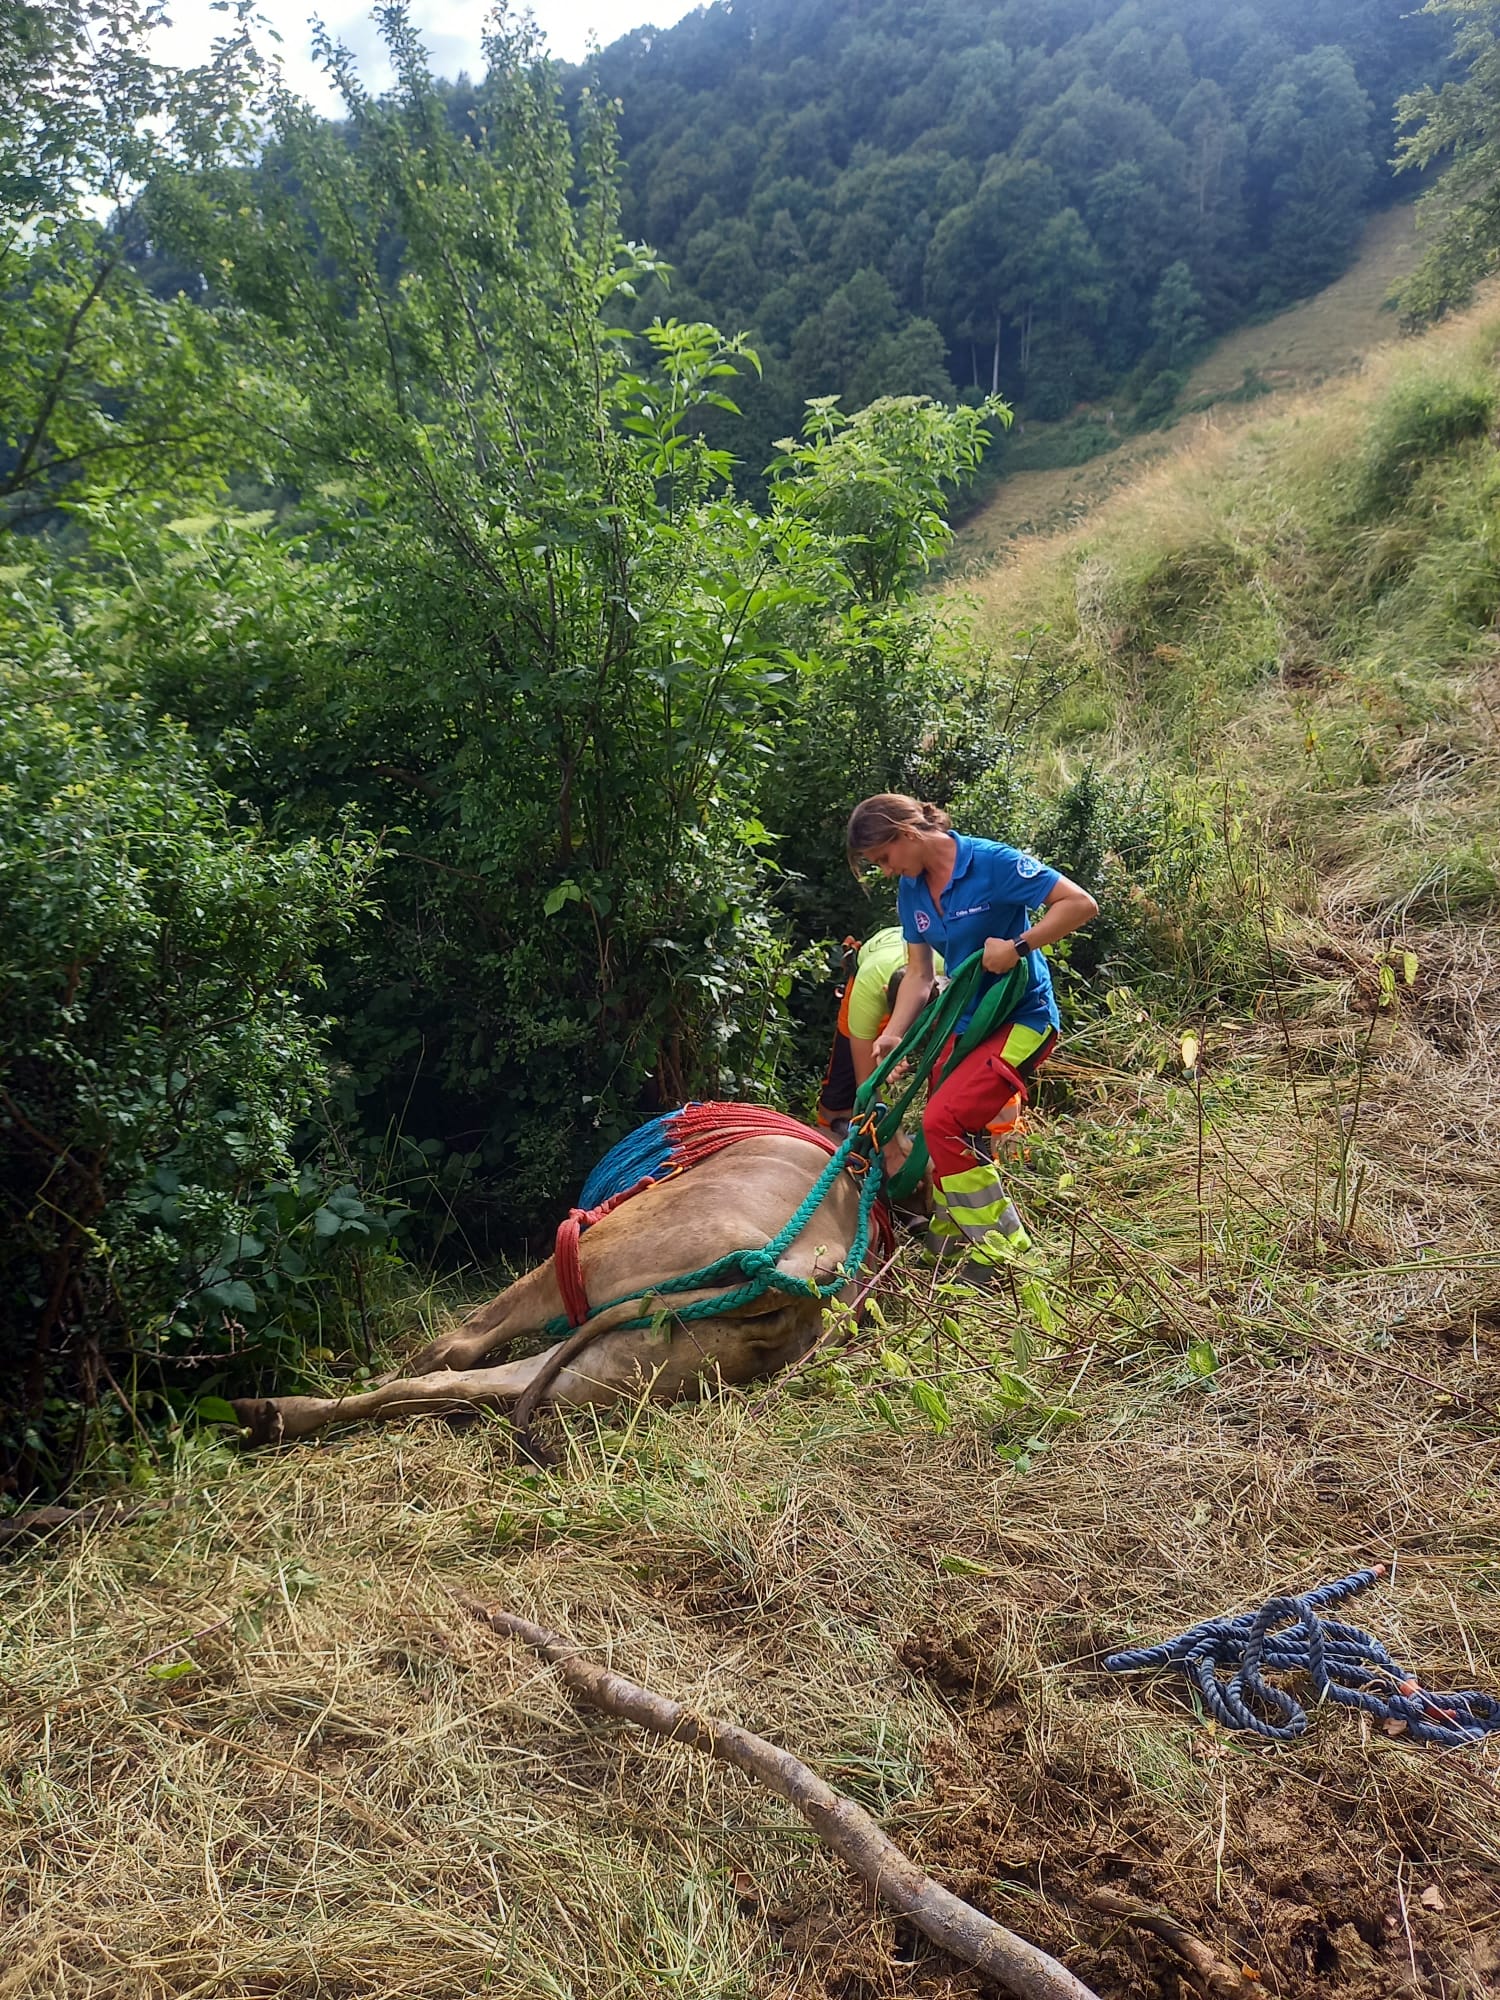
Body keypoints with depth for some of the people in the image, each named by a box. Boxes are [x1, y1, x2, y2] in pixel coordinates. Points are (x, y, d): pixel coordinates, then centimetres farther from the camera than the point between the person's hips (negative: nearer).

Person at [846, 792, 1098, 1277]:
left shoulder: (992, 863, -20)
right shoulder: (911, 891, 3)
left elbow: (1080, 904, -21)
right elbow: (919, 973, 5)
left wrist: (1017, 947, -25)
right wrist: (893, 1035, -7)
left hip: (1022, 1018, -8)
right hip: (964, 1020, 8)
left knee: (944, 1120, -19)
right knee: (944, 1127, 10)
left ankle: (1004, 1246, -6)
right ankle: (948, 1234, 30)